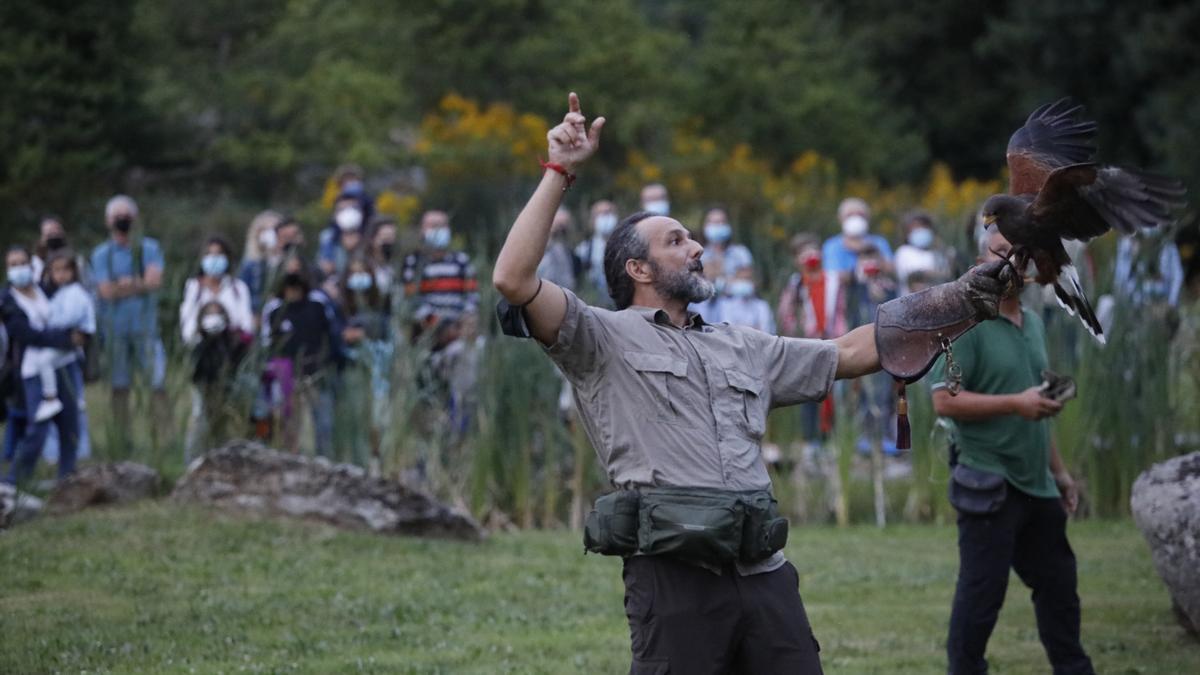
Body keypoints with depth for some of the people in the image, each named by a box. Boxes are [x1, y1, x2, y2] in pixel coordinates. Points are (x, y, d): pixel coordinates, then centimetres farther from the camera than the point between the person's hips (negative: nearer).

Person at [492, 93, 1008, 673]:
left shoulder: (742, 348, 24)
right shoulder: (606, 339, 4)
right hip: (675, 576, -6)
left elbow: (848, 355, 28)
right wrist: (558, 173, -8)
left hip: (766, 576, 6)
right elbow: (514, 281, -10)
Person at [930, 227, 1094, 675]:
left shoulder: (1033, 323, 15)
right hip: (990, 482, -8)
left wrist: (1059, 470, 22)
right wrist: (1015, 403, -22)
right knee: (981, 592, -5)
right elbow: (944, 400, -17)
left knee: (1058, 587, 15)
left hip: (1037, 485, 8)